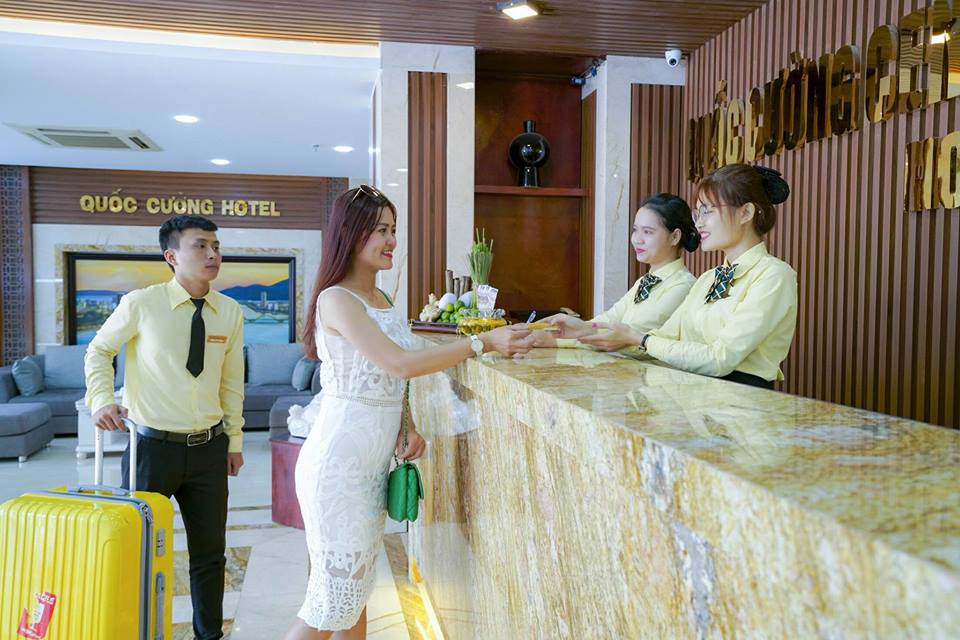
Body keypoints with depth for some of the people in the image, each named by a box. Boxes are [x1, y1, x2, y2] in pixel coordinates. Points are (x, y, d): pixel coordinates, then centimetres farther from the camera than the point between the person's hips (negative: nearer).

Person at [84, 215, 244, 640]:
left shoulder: (230, 312, -1)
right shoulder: (140, 304, -10)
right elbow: (99, 351, 6)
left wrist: (235, 439, 9)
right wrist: (102, 400, -8)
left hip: (210, 448, 3)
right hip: (153, 445, -3)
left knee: (210, 552, 14)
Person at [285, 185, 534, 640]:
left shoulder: (381, 300, 11)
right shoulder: (336, 299, -14)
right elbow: (400, 364, -25)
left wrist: (408, 427, 3)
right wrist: (483, 342, -26)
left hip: (374, 461, 8)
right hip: (340, 462, -8)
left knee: (357, 591, 16)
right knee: (333, 599, 1)